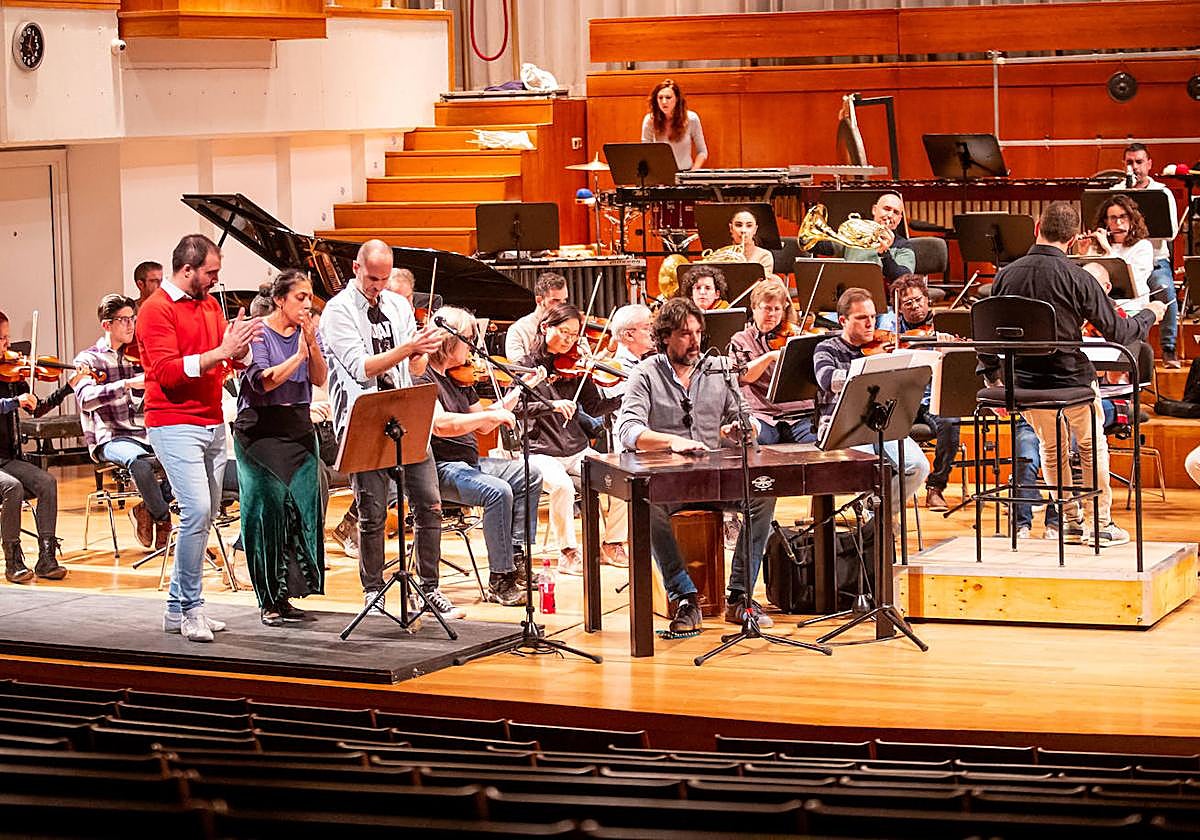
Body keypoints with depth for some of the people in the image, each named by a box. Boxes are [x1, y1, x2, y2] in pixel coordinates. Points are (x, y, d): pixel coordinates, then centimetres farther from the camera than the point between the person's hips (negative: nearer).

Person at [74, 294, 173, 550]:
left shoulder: (138, 356, 15)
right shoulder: (88, 360, 1)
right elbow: (86, 399, -19)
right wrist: (129, 384, -30)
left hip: (147, 434, 5)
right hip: (111, 439, -4)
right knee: (139, 459, -38)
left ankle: (149, 508, -4)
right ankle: (162, 517, -12)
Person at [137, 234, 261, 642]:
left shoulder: (210, 304, 15)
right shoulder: (156, 310, -9)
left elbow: (237, 361, 15)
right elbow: (167, 372, -19)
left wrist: (239, 346, -8)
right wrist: (219, 351, -23)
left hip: (212, 423, 8)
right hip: (175, 424, -8)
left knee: (205, 515, 8)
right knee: (197, 510, -18)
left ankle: (177, 608, 15)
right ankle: (191, 609, -10)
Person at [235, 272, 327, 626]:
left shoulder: (304, 332, 10)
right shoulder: (257, 333, -7)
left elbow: (320, 378, 0)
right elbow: (262, 381, -19)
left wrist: (312, 343, -13)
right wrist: (298, 355, -17)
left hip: (299, 428, 6)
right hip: (261, 431, -6)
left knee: (302, 511, 2)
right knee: (268, 512, -6)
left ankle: (287, 597, 9)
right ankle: (269, 601, 1)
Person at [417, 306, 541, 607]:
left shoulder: (459, 379, 15)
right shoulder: (423, 378, -13)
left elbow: (483, 427, 17)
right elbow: (440, 424, -28)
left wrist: (514, 396, 7)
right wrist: (491, 414, -26)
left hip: (468, 463, 9)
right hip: (439, 468, -9)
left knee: (529, 475, 1)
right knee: (498, 491, -29)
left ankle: (517, 557, 2)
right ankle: (500, 580, -22)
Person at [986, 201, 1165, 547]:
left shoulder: (1006, 275, -4)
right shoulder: (1075, 277, -16)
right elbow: (1116, 331, -10)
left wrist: (990, 376, 17)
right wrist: (1150, 314, 8)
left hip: (1026, 382, 3)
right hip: (1072, 378, -3)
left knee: (1050, 447, 25)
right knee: (1092, 445, 19)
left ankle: (1070, 521, 29)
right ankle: (1100, 524, 20)